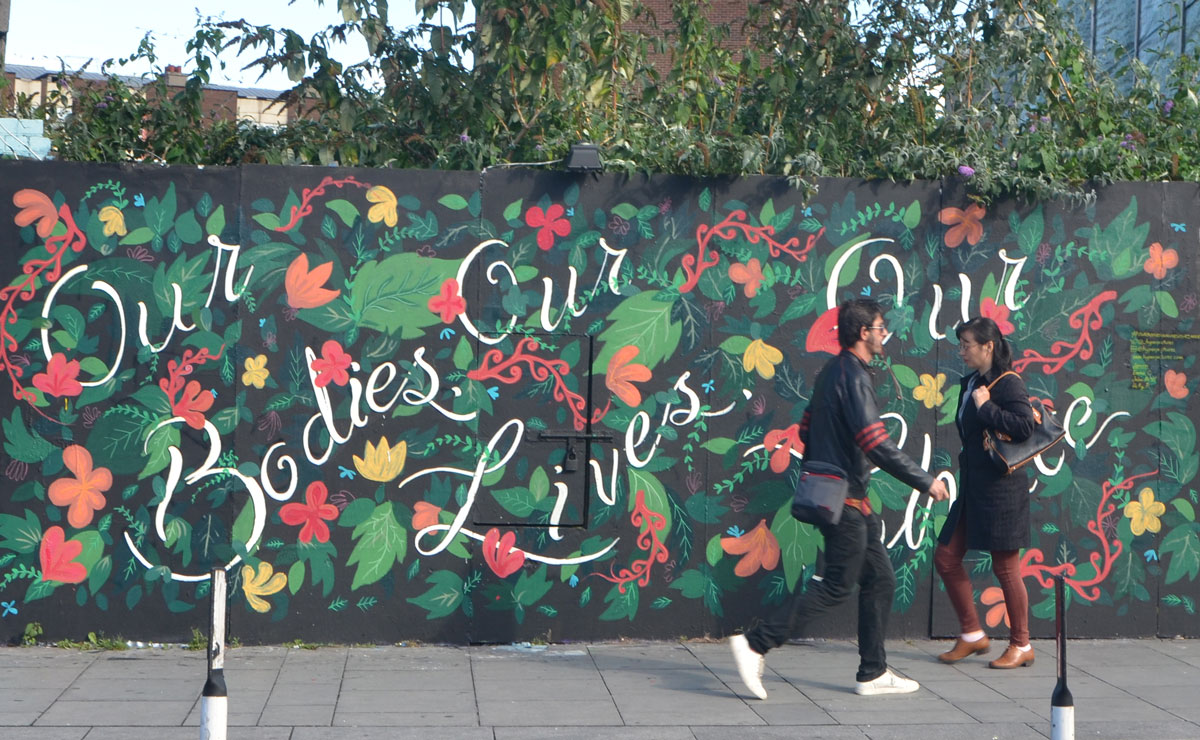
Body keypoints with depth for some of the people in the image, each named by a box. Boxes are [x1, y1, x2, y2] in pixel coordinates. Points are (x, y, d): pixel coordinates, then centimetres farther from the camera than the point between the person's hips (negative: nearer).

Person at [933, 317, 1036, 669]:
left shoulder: (1009, 384, -13)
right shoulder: (972, 383, 12)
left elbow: (1024, 427, -28)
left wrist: (985, 406, -21)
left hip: (1001, 489, -9)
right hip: (972, 487, 9)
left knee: (1005, 567, -1)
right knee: (946, 558, 8)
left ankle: (1021, 646, 13)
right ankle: (973, 635, 20)